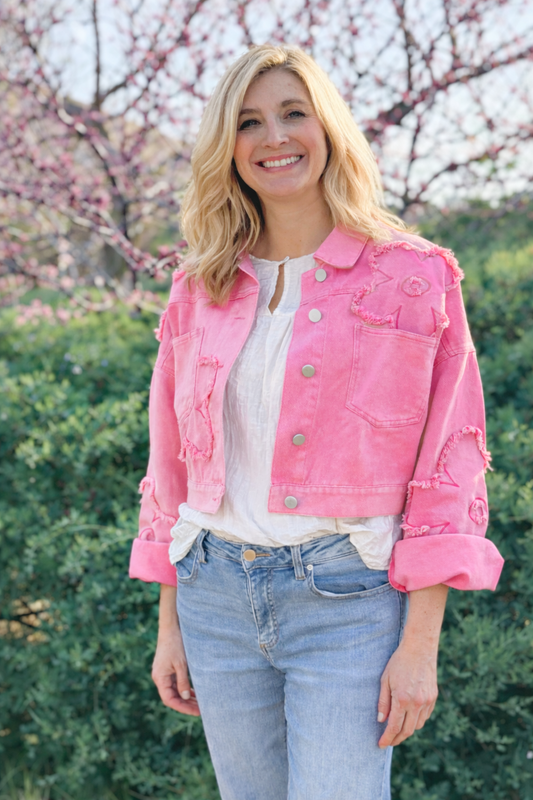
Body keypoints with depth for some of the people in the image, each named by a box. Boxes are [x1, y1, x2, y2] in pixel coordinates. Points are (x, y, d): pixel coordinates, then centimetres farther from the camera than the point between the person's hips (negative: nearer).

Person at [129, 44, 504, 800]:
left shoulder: (416, 278, -4)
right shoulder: (200, 290, 6)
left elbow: (447, 471, -6)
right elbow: (172, 467, 11)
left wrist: (420, 644, -11)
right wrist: (169, 625, 10)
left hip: (348, 599, -4)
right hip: (216, 595, 4)